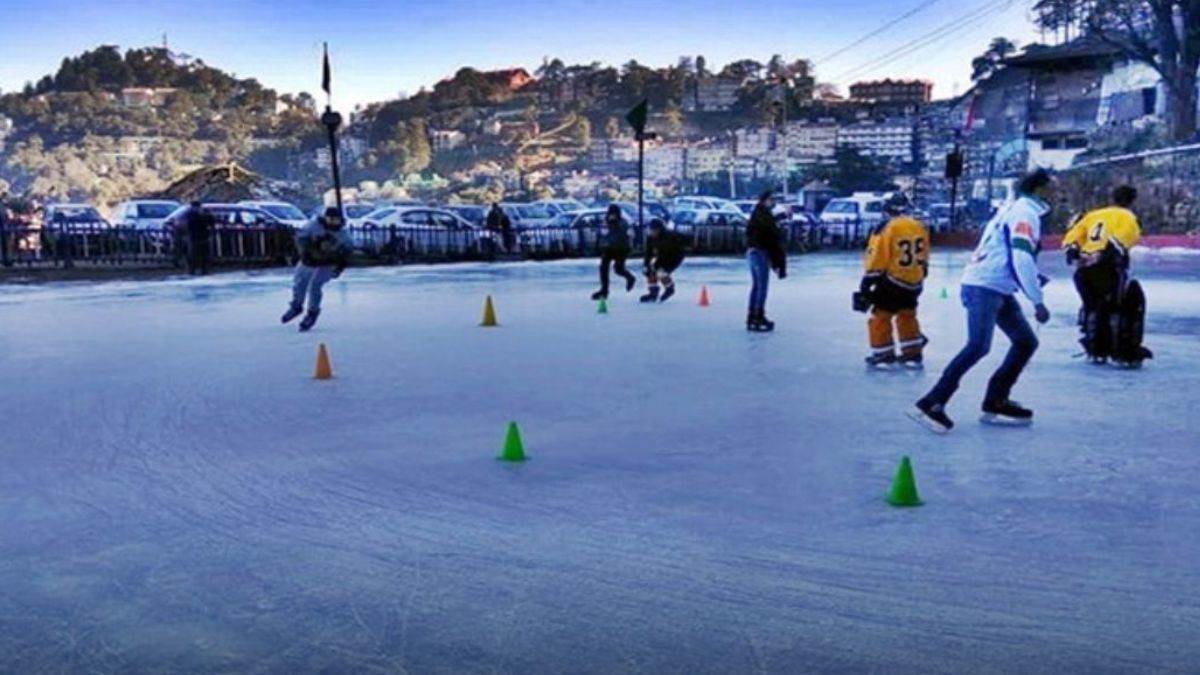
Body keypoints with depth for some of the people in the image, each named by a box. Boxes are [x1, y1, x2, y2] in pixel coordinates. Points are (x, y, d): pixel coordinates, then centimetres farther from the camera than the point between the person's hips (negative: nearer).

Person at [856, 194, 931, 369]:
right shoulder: (920, 227, 5)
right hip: (914, 283, 7)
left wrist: (865, 287, -10)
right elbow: (924, 259, 15)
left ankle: (883, 355, 6)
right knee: (907, 316, 21)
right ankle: (912, 354, 23)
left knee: (880, 317, 5)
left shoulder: (886, 228, -14)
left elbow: (876, 260, -15)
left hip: (892, 282, -6)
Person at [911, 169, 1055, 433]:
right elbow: (1022, 259, -22)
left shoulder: (1019, 209, 20)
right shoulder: (1025, 212, -11)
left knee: (1026, 342, 12)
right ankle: (931, 404, -24)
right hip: (984, 287, -11)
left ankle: (996, 403, 14)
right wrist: (1038, 302, -19)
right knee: (978, 346, -22)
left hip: (998, 289, 11)